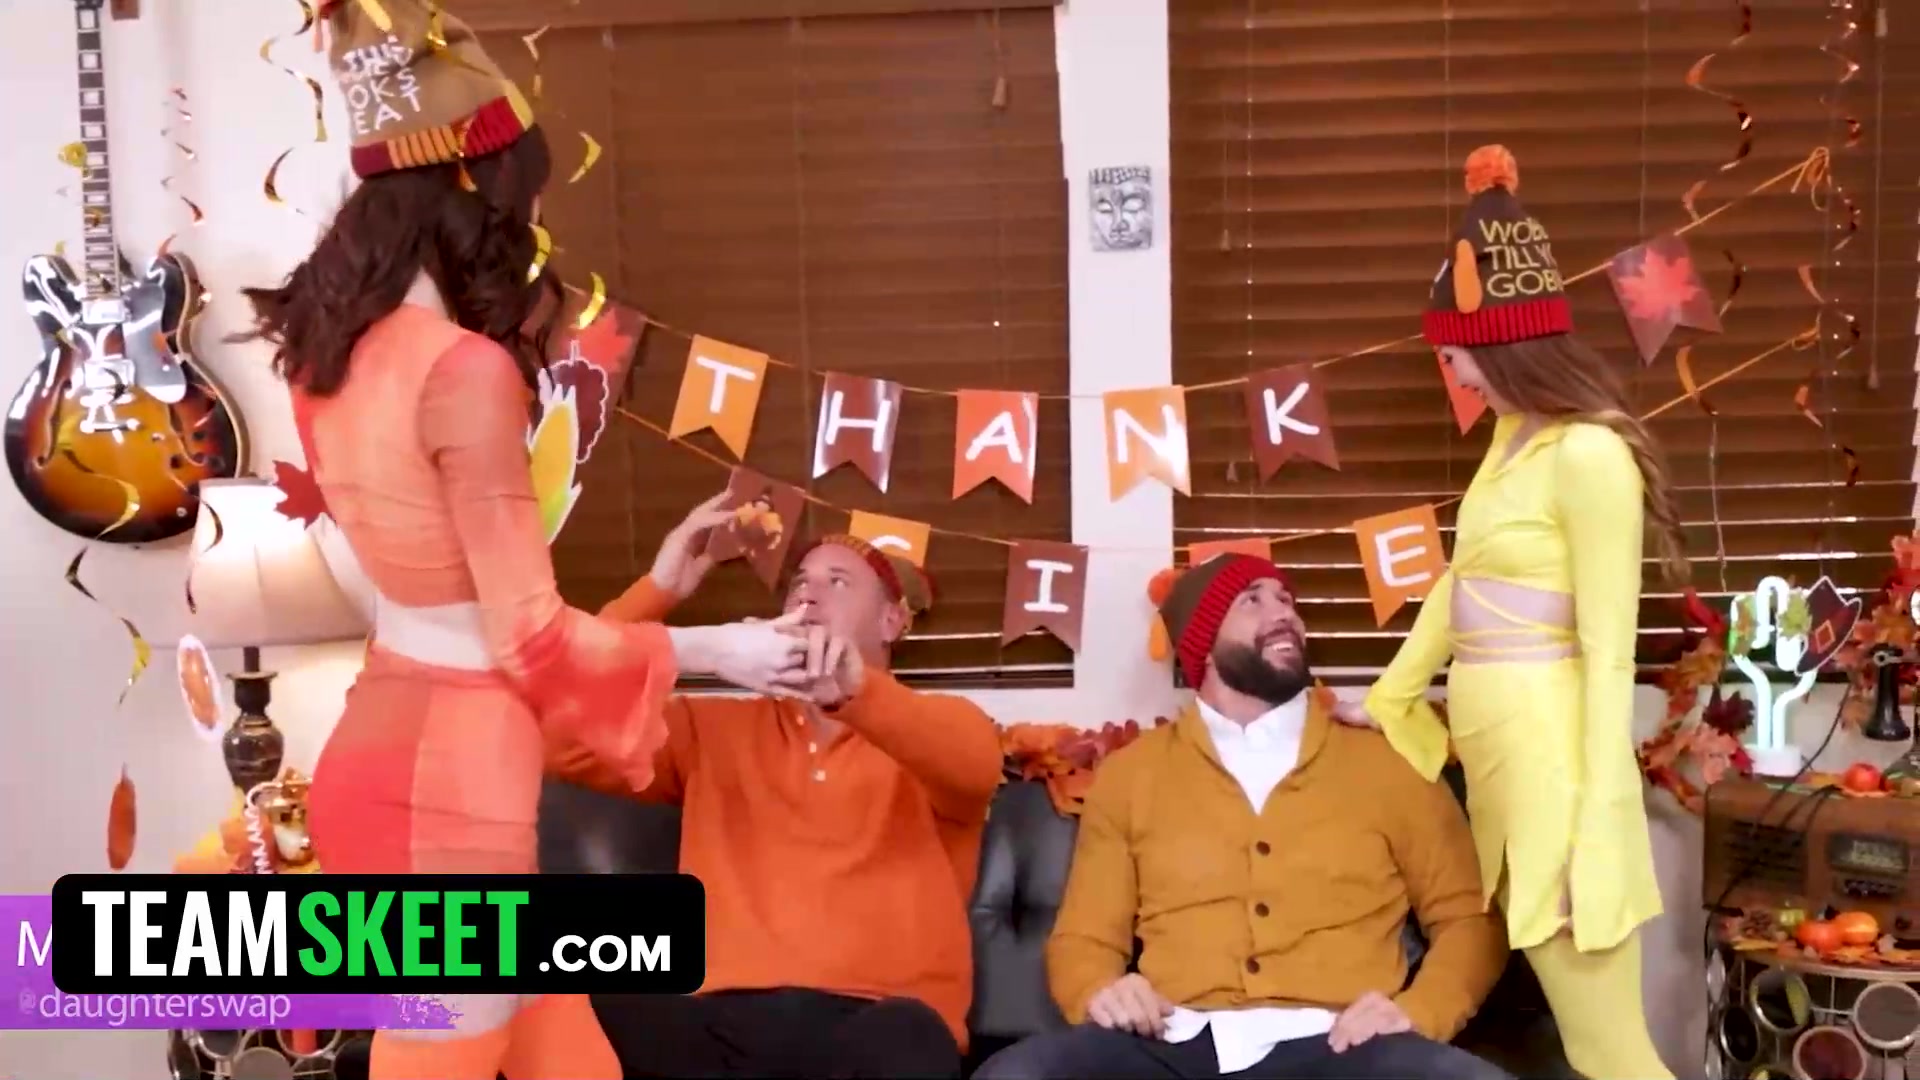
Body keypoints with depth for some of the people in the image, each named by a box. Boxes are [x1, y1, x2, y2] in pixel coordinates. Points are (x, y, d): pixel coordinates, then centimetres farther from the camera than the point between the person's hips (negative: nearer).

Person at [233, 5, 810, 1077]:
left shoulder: (339, 342, 5)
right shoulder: (466, 368, -20)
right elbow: (532, 635, -18)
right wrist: (720, 649, -5)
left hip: (386, 741, 9)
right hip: (449, 769, -9)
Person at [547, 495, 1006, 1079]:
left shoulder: (937, 728, 16)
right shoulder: (714, 728, 23)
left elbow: (976, 764, -10)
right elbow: (565, 738, 11)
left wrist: (856, 689, -31)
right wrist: (656, 591, 6)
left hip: (870, 1019, -2)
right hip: (719, 1018, 2)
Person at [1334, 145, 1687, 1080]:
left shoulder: (1589, 453, -16)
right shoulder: (1512, 438, 10)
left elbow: (1609, 649, -17)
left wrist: (1599, 819, -17)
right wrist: (1387, 700, 28)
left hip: (1550, 748, -9)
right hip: (1491, 741, 9)